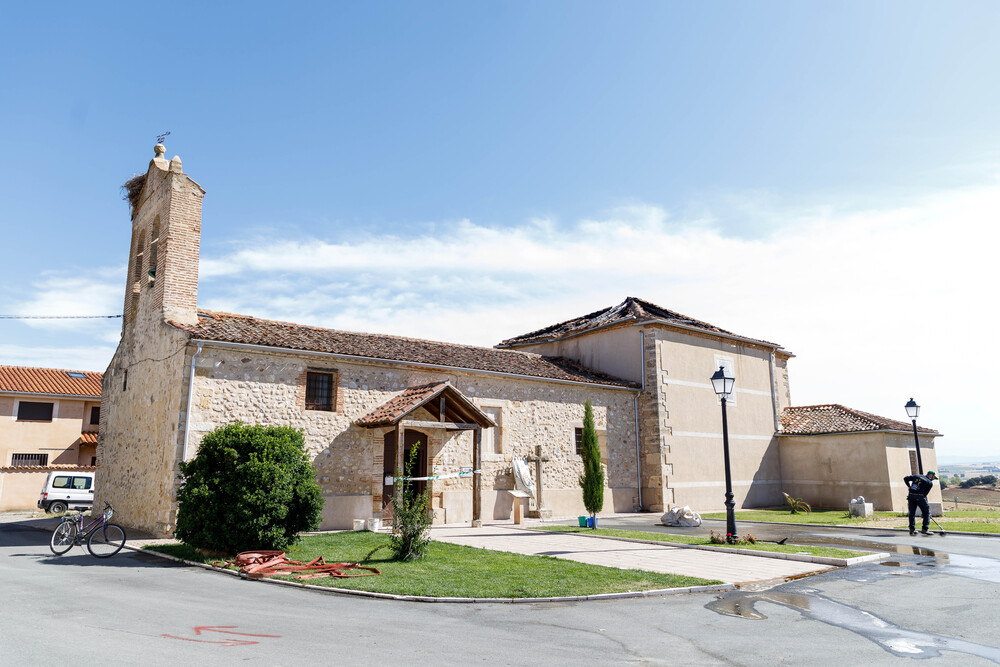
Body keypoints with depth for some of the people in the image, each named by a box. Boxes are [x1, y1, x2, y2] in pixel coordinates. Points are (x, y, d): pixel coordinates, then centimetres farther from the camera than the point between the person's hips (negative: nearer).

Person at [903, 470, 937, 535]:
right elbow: (925, 493, 3)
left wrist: (909, 487, 18)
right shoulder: (930, 483, 6)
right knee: (926, 512, 8)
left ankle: (912, 529, 12)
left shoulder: (916, 476, 17)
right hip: (920, 496, -5)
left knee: (912, 513, 12)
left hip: (911, 495, 5)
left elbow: (905, 478, 13)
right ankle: (925, 529, 1)